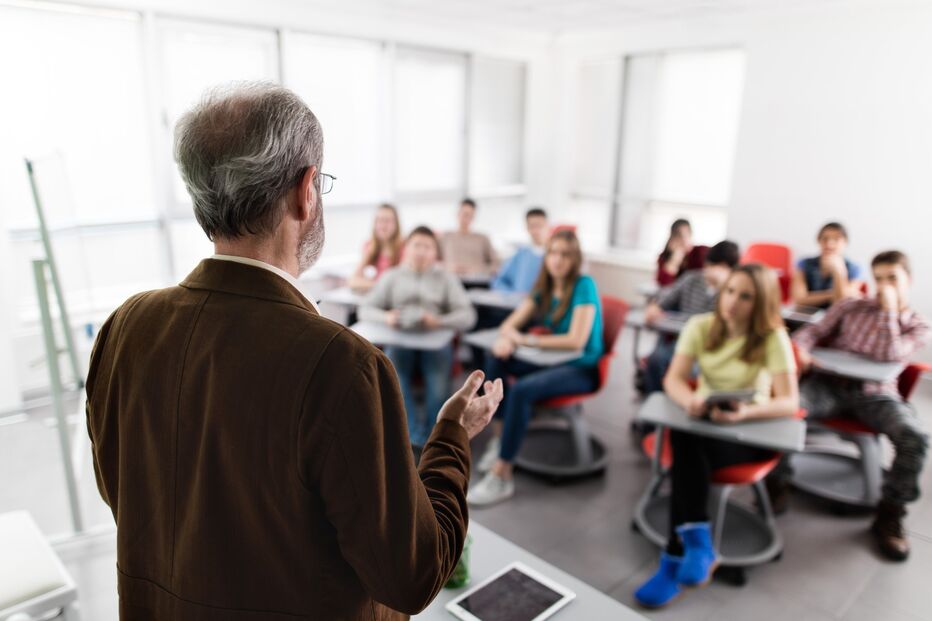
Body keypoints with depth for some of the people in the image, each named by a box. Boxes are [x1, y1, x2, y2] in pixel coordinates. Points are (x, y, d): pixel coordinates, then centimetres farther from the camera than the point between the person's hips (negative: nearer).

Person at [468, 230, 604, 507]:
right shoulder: (544, 286, 5)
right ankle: (500, 435, -7)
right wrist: (508, 337, -22)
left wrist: (526, 339, -21)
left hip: (582, 368, -7)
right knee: (496, 359, -13)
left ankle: (502, 476, -23)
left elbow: (577, 340, -24)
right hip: (554, 359, 7)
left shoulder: (584, 285, -15)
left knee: (522, 390, -30)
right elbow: (511, 324, 3)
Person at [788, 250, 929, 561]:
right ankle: (778, 482, -7)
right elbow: (813, 331, 8)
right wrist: (800, 348, -15)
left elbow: (889, 354, -7)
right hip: (831, 384, 0)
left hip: (876, 394, 0)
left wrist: (889, 309, -4)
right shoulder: (851, 307, 16)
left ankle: (889, 514, -5)